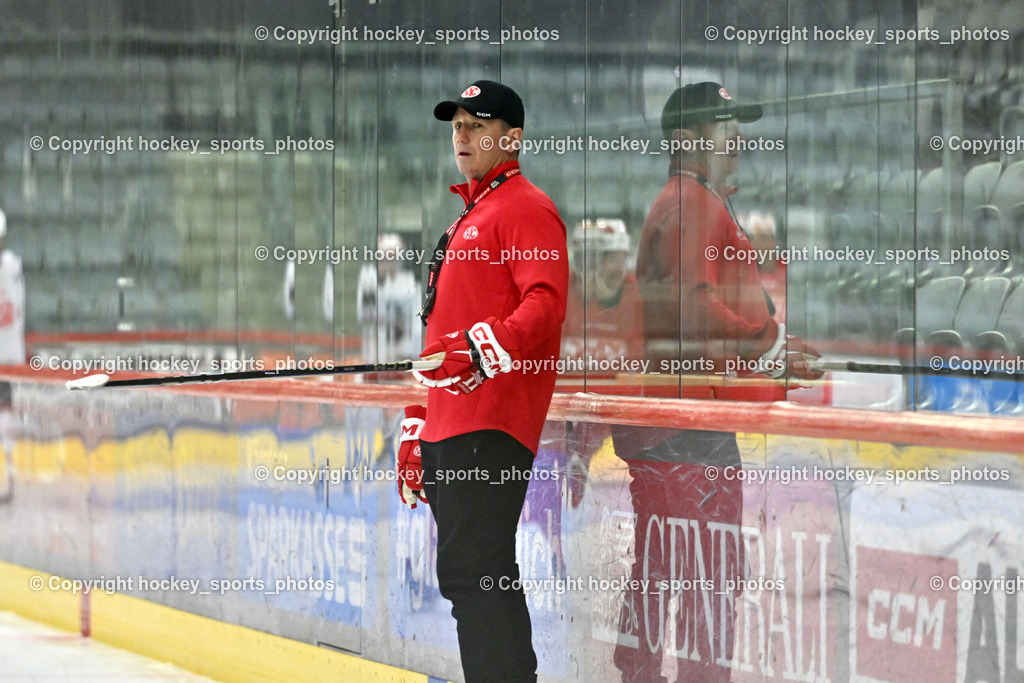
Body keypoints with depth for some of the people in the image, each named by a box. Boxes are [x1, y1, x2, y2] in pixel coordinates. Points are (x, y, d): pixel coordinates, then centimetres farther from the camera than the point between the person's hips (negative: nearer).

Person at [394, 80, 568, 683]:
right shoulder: (466, 220, 27)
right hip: (451, 425, 10)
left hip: (491, 428, -10)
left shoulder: (527, 208, -3)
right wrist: (417, 430, 26)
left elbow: (546, 303, -17)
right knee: (465, 575, 9)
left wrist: (485, 350, -32)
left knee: (474, 570, -17)